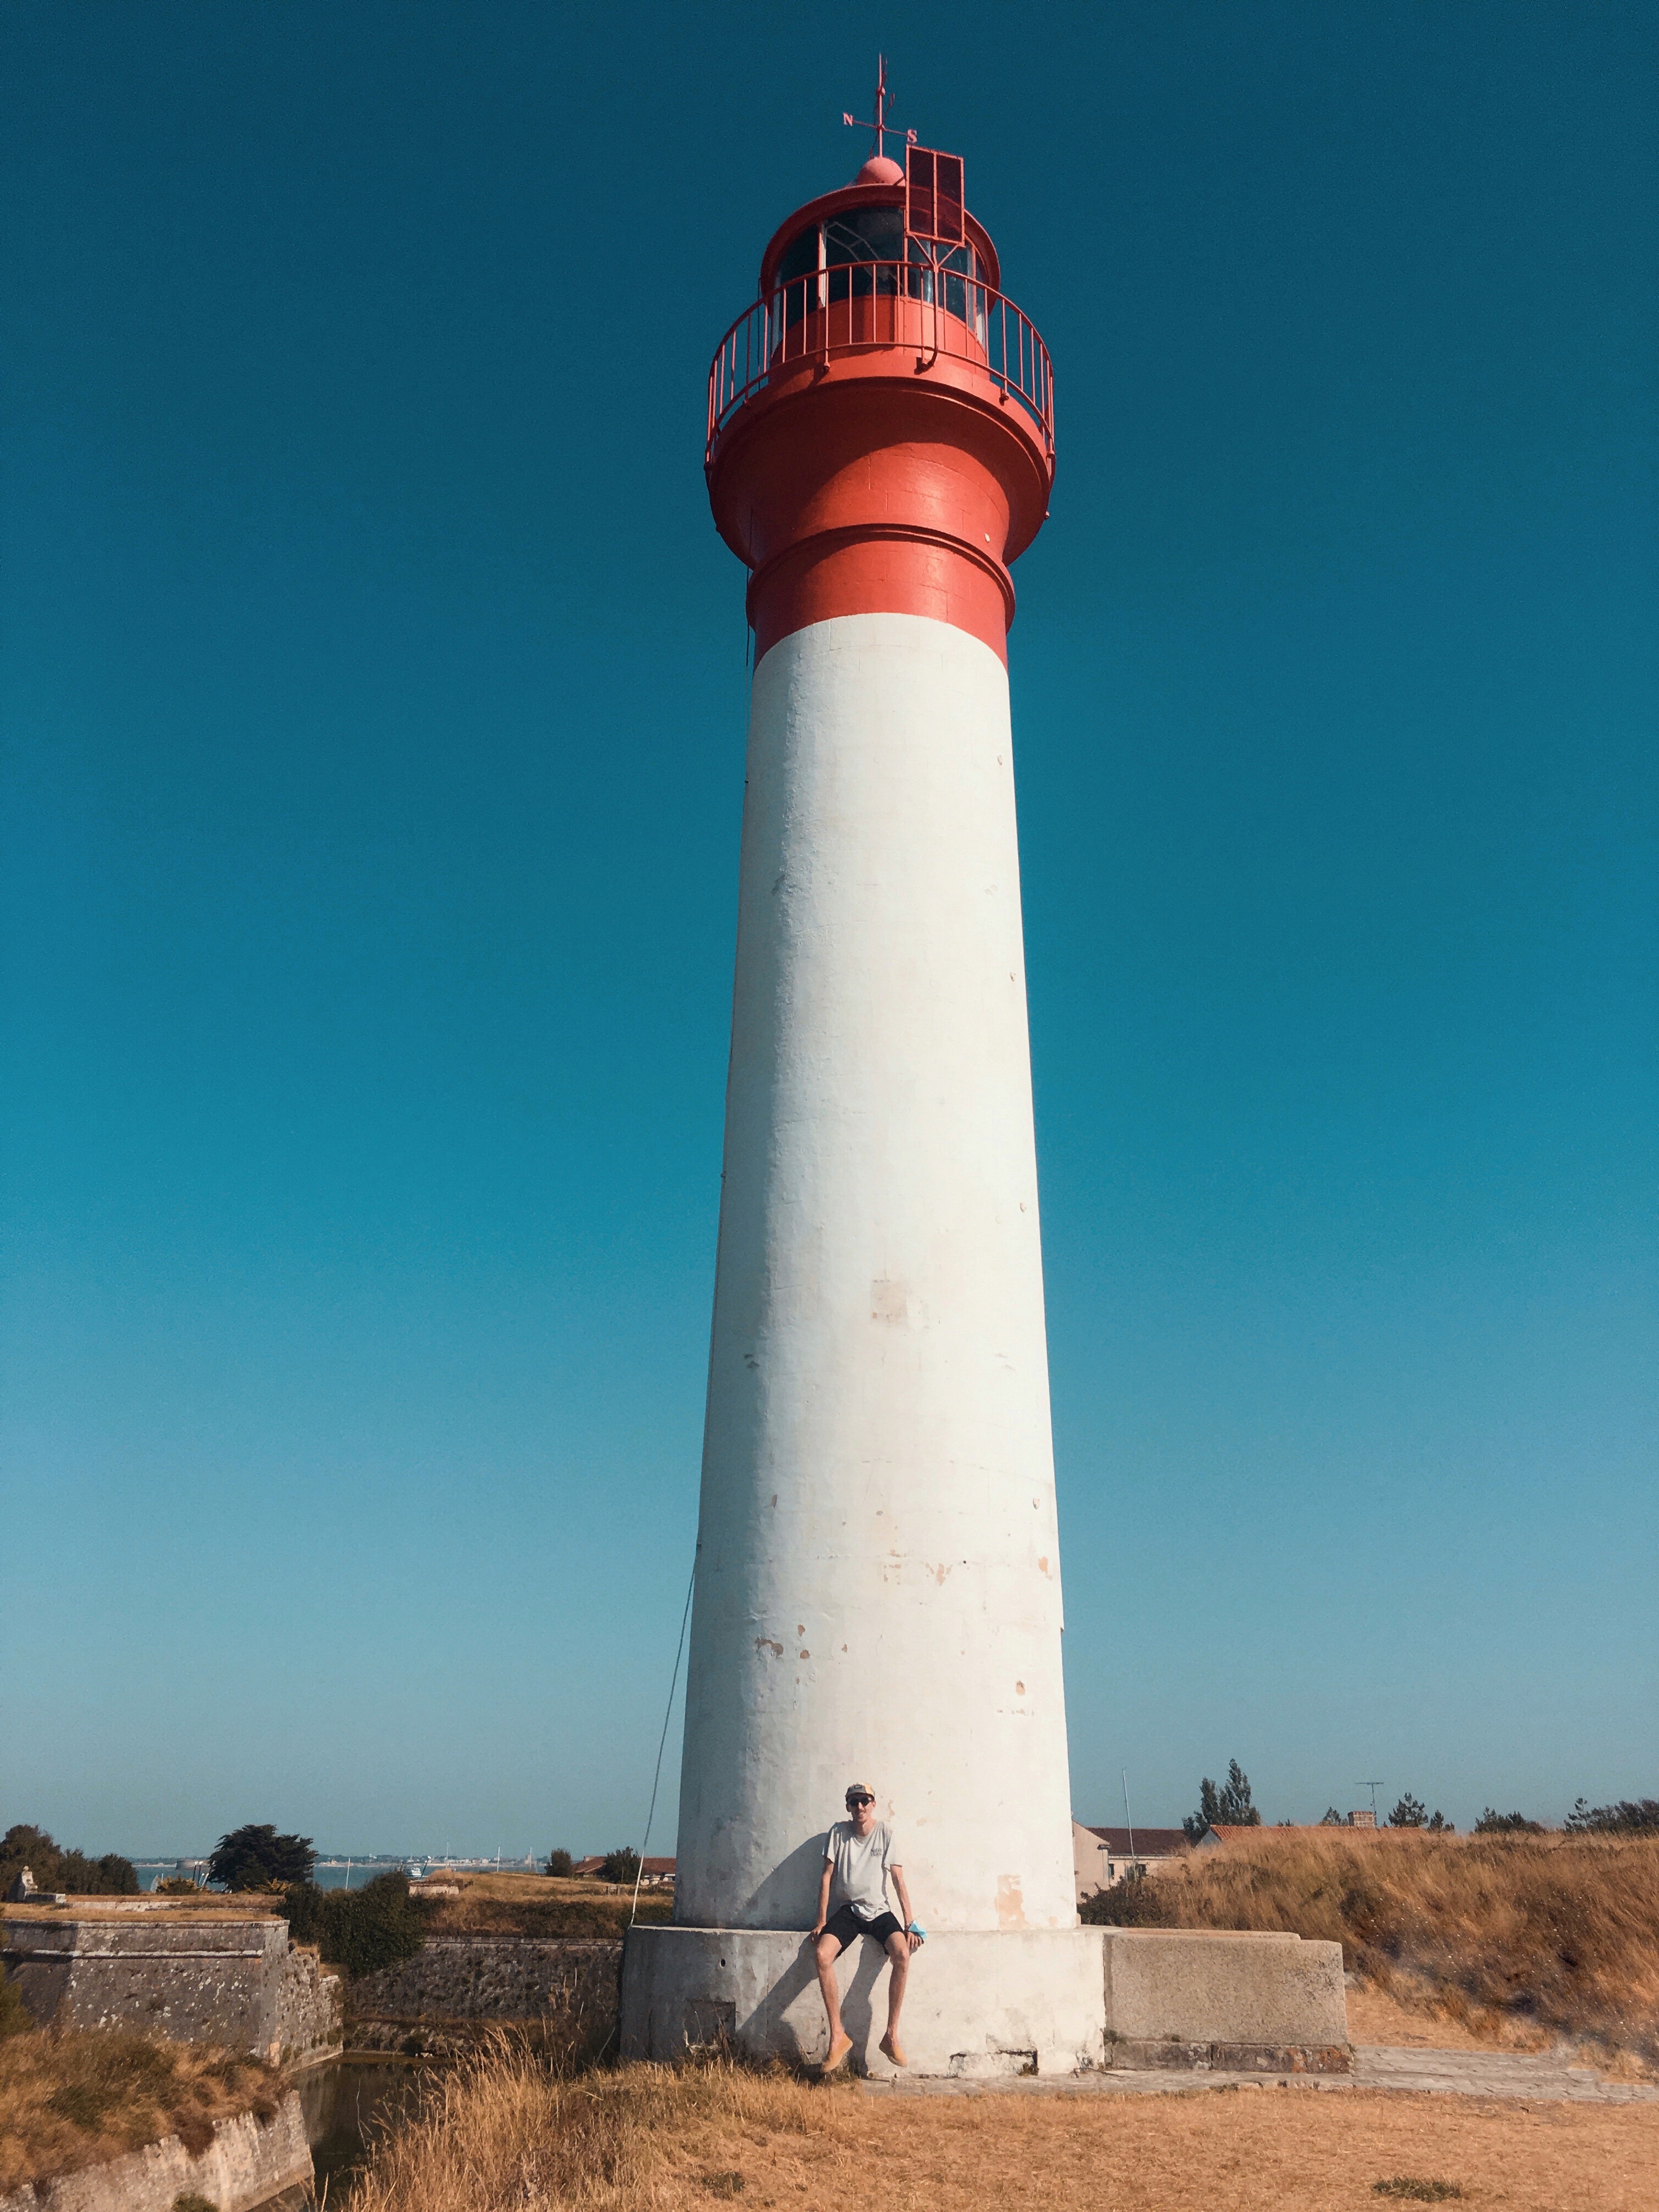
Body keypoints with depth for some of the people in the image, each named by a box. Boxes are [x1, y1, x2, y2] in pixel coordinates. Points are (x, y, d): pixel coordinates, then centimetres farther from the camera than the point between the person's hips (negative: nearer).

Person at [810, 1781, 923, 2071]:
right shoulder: (838, 1833, 2)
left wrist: (910, 1924, -7)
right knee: (822, 1955, -28)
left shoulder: (885, 1833, 1)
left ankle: (892, 2036, -17)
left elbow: (898, 1880, -1)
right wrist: (822, 1922, -3)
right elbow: (827, 1877, 3)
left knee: (902, 1954, -29)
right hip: (846, 1910, 1)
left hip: (879, 1911, 0)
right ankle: (838, 2036, -17)